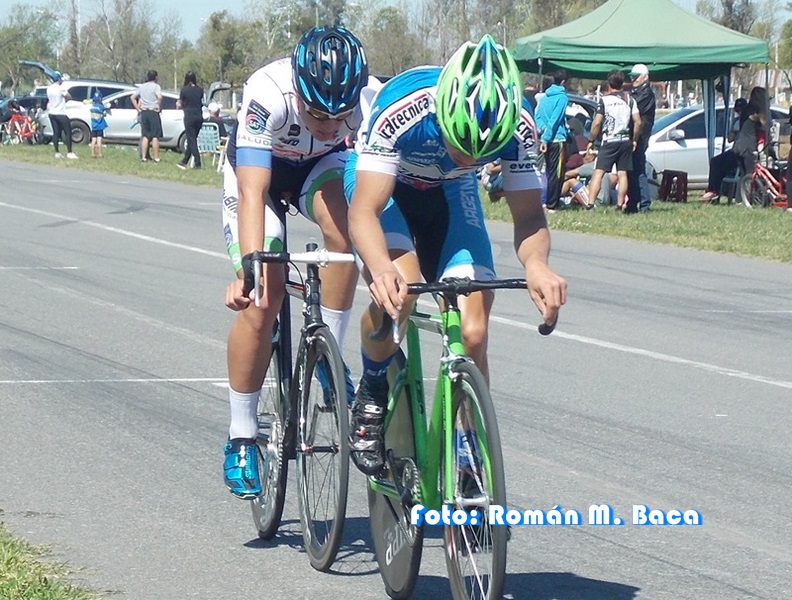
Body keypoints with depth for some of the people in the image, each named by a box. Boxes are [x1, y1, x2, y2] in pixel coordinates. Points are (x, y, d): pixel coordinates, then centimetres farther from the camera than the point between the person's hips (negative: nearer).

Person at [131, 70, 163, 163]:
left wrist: (138, 109, 13)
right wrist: (160, 108, -10)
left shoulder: (142, 87, 11)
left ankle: (143, 156, 6)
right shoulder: (156, 86, -7)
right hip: (153, 113, -5)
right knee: (155, 136, -1)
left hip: (144, 112, 5)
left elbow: (133, 97, 14)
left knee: (145, 136, 10)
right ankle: (156, 157, -2)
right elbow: (159, 97, -23)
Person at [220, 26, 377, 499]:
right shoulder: (268, 94, -40)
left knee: (345, 229, -32)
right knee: (261, 301, -13)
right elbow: (252, 190, -45)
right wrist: (249, 265, -57)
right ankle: (242, 438, 2)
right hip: (260, 167, -2)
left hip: (322, 165, 2)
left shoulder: (370, 98, -34)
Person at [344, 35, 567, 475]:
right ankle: (371, 398, -4)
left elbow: (528, 213, -22)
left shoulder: (518, 125, -31)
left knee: (473, 333, -12)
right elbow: (364, 211, -40)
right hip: (382, 183, -3)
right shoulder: (402, 109, -40)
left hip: (449, 192, 3)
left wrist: (536, 265, -45)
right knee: (396, 290, -32)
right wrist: (380, 268, -61)